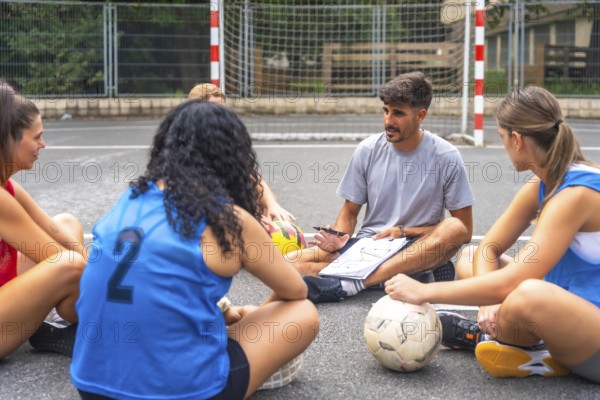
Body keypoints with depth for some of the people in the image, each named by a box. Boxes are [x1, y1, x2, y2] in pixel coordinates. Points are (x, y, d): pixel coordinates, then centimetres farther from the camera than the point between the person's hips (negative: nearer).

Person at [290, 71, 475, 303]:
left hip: (419, 250, -2)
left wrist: (405, 231, -11)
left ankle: (349, 284, -38)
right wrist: (338, 239, -12)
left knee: (455, 228, -35)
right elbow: (349, 212, 10)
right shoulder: (368, 151, 1)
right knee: (292, 263, -20)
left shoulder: (446, 158, -6)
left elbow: (464, 232, -4)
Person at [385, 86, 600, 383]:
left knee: (530, 294, -39)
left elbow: (510, 282, -32)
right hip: (568, 312, 9)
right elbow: (488, 250, 5)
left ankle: (490, 337, -8)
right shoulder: (541, 187, 1)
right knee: (469, 266, 11)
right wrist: (490, 301, -16)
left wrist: (425, 292, -25)